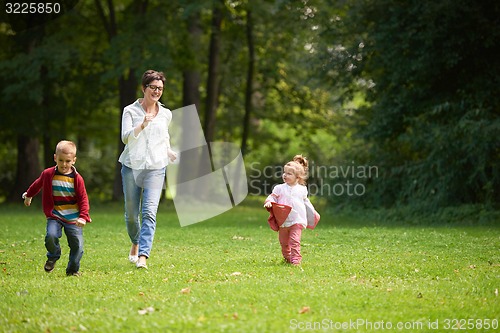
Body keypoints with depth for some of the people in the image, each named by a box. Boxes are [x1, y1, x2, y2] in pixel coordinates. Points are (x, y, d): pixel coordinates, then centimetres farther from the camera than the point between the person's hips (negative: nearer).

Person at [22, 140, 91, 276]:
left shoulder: (77, 178, -5)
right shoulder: (48, 174, 0)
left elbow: (83, 199, -3)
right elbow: (37, 184, 22)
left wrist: (83, 216, -16)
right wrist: (28, 195, 38)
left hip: (73, 218, 0)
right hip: (54, 216, 0)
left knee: (77, 244, -4)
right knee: (51, 236, -23)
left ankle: (73, 270, 17)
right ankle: (53, 257, 10)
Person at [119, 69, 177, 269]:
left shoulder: (166, 114, 11)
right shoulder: (131, 111, 1)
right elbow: (125, 137, -13)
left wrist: (169, 152, 11)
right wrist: (142, 125, -27)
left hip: (155, 168, 1)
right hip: (132, 167, -1)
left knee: (149, 212, -15)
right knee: (131, 213, 8)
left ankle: (143, 256, -21)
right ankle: (136, 243, 37)